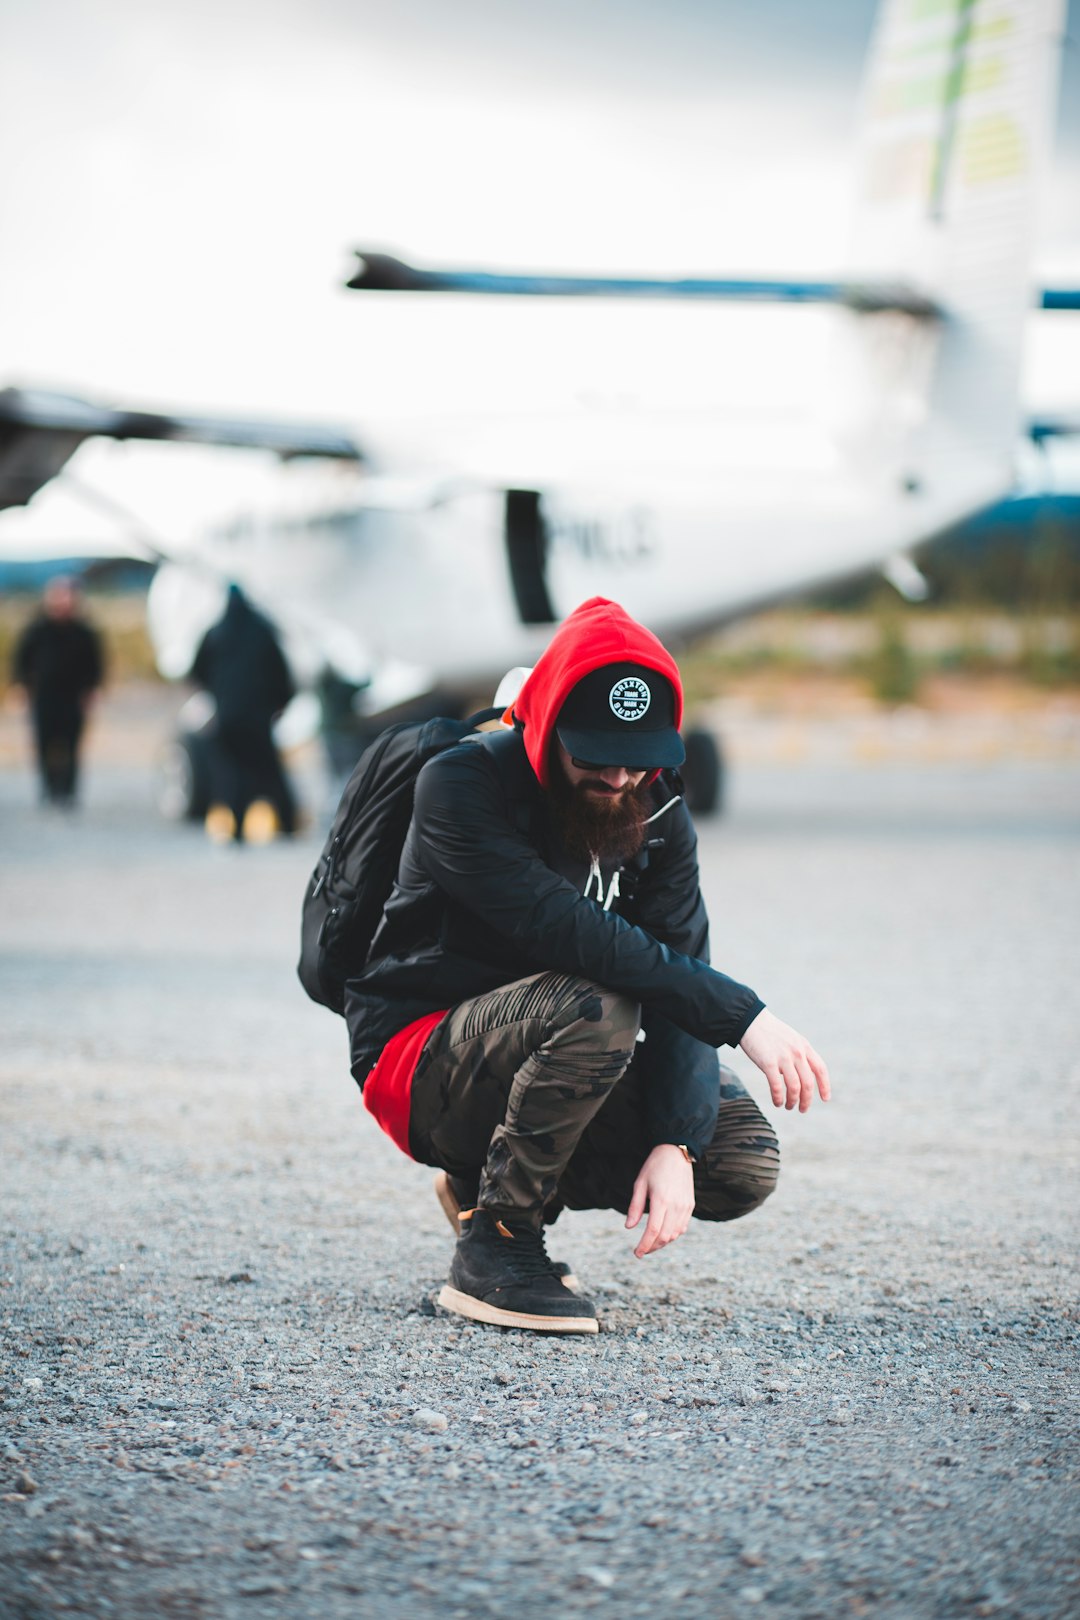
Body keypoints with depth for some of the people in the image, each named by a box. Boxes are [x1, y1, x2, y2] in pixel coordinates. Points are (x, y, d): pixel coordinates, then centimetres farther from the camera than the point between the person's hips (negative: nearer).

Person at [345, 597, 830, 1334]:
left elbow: (678, 982, -10)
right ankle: (492, 1247, -17)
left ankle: (490, 1179, 8)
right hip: (419, 1060, -6)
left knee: (744, 1160, -12)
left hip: (550, 1059, 6)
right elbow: (570, 933, -33)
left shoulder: (657, 815, -2)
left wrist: (673, 1142, -25)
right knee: (595, 1007, -35)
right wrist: (744, 1017, -37)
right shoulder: (462, 786, -21)